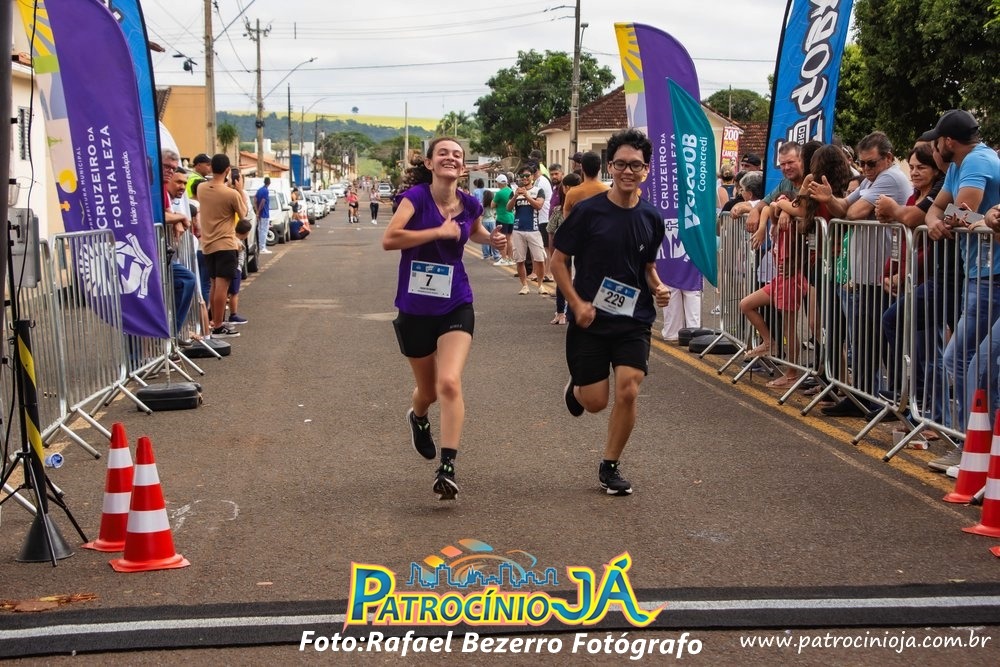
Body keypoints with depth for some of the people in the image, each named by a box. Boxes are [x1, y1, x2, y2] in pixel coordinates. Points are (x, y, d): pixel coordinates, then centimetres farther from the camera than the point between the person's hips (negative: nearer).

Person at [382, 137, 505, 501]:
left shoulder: (469, 204, 2)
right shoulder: (416, 196, -12)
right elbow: (390, 239, -27)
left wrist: (491, 239, 5)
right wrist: (439, 231, -24)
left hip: (456, 306, 1)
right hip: (415, 307, -1)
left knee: (449, 383, -20)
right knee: (428, 390, 15)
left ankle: (448, 468, -19)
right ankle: (417, 416, 53)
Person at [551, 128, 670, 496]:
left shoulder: (651, 218, 3)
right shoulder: (588, 211, -9)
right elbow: (558, 261, -3)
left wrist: (658, 288, -2)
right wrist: (576, 303, -14)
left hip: (634, 320, 2)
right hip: (590, 319, -2)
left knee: (628, 391, -12)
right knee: (596, 402, 1)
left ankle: (610, 467, 8)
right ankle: (575, 388, 40)